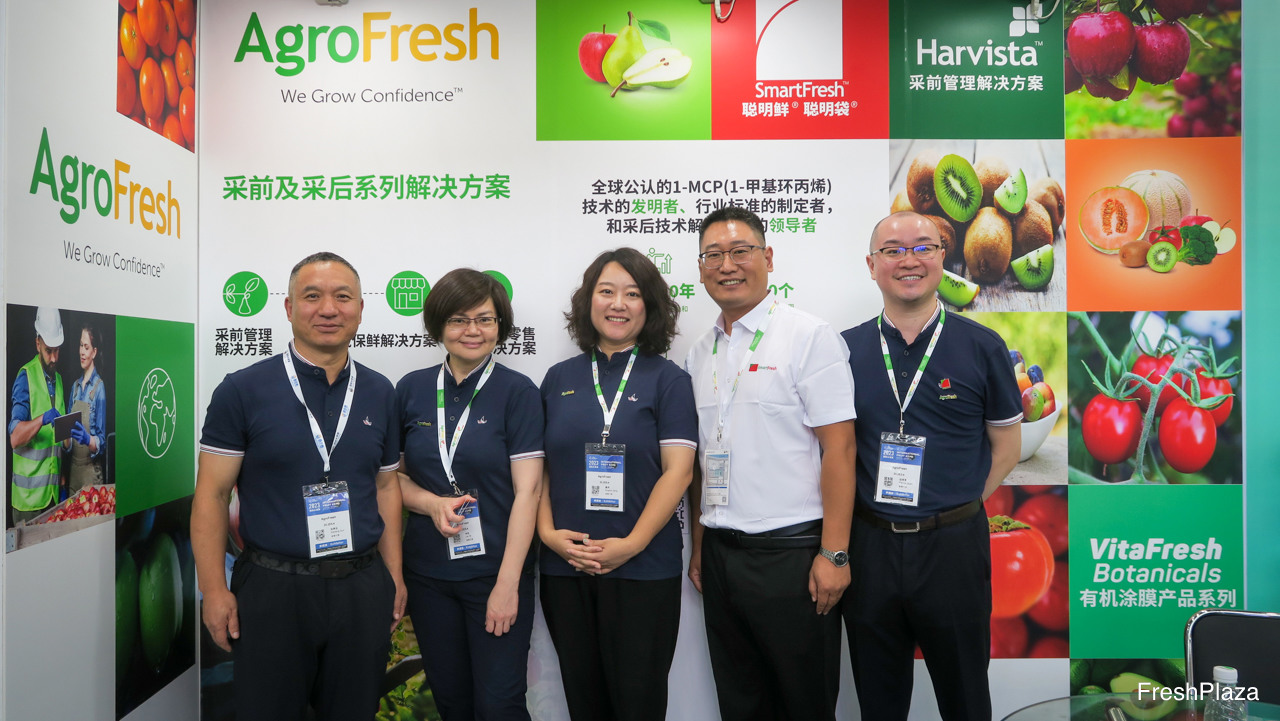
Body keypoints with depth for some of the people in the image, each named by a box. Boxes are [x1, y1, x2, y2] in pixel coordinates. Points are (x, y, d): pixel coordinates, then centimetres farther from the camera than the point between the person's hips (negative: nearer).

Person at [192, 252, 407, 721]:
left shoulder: (380, 394, 5)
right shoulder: (242, 391, -6)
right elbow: (211, 494, -5)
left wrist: (394, 575, 8)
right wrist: (214, 590, -8)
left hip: (362, 587, 3)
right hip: (271, 588, -3)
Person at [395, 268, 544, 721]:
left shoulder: (518, 392, -7)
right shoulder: (412, 389, 3)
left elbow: (526, 491, -11)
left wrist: (507, 584, -16)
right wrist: (432, 503, -11)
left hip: (494, 572, -3)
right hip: (428, 573, 4)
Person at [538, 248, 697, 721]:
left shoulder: (667, 379, -2)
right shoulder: (560, 379, 8)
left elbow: (678, 470, -9)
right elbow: (538, 466, 8)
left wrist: (631, 544, -16)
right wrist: (548, 532, -6)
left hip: (644, 570, -3)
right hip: (565, 567, 3)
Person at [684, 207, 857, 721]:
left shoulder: (808, 336, -8)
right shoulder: (700, 354, 11)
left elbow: (839, 447, -13)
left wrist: (833, 553, -16)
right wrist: (699, 546, 14)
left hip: (790, 551, -6)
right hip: (720, 556, 6)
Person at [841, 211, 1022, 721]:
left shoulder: (981, 347, -3)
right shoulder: (846, 349, 1)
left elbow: (1006, 448, 5)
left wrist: (955, 510, -2)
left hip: (953, 545, -1)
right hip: (869, 544, 2)